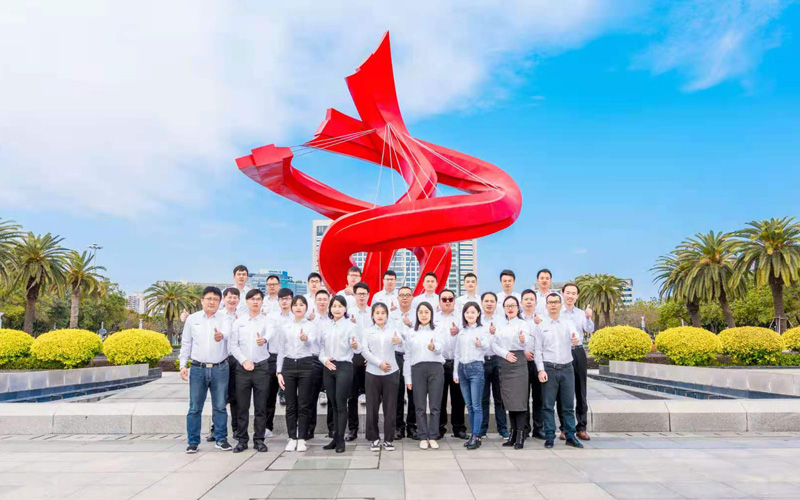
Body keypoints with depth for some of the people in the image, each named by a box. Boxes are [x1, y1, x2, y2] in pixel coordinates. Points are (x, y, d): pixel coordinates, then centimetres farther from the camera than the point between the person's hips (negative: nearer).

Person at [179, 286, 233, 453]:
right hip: (198, 369, 1)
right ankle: (193, 442, 14)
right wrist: (183, 365, 4)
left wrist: (221, 335, -46)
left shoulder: (224, 318, 1)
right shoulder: (192, 319, 6)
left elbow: (227, 332, -22)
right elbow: (186, 343, 11)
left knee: (220, 406, 6)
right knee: (195, 407, 3)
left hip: (220, 369, -1)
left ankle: (220, 439, 17)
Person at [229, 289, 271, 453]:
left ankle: (259, 439, 12)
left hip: (262, 367, -1)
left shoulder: (266, 320, 2)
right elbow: (233, 345, 4)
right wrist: (244, 361, -9)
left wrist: (264, 339, -44)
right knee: (242, 406, 5)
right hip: (242, 368, 1)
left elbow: (270, 332, -21)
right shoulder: (238, 321, 8)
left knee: (261, 406, 3)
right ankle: (242, 440, 15)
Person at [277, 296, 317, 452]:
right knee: (290, 404, 4)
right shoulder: (286, 327, 11)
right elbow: (281, 350, 12)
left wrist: (305, 339, -42)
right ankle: (292, 438, 14)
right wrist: (279, 372, 4)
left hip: (305, 365, -2)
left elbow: (311, 342, -18)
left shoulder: (311, 326, 3)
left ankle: (301, 439, 8)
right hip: (288, 365, 2)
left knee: (304, 404, 0)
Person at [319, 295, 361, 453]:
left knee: (341, 404, -5)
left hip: (344, 366, -5)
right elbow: (321, 347, 10)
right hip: (328, 367, 5)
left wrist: (355, 346, -33)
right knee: (333, 404, 10)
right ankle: (335, 438, 17)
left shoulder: (350, 326, -4)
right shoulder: (325, 326, 10)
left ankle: (341, 440, 1)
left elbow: (357, 349, -9)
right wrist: (324, 360, -9)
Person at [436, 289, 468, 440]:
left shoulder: (461, 318, 7)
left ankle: (459, 428, 14)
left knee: (457, 396, 5)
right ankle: (439, 427, 15)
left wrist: (459, 332, -24)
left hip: (457, 362, 0)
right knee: (439, 397, 6)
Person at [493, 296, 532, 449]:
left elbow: (530, 347, -12)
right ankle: (513, 434, 14)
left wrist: (523, 341, -34)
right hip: (504, 365, 5)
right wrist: (505, 353, -10)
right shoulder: (501, 326, 15)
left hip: (518, 364, -5)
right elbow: (494, 344, 8)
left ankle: (520, 436, -3)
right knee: (509, 401, 7)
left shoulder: (522, 324, 0)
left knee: (518, 401, -7)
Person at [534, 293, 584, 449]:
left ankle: (570, 436, 13)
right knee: (548, 405, 1)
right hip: (549, 368, -2)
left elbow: (574, 335, -12)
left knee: (569, 405, 5)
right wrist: (541, 370, -9)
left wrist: (575, 340, -36)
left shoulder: (568, 324, 9)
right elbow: (537, 349, 1)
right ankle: (549, 436, 9)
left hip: (567, 368, 2)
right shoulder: (541, 325, 4)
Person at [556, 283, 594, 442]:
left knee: (580, 391, 6)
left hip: (578, 352, 3)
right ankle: (564, 428, 11)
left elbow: (590, 330, -2)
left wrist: (588, 318, -20)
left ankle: (581, 427, 14)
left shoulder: (582, 313, 10)